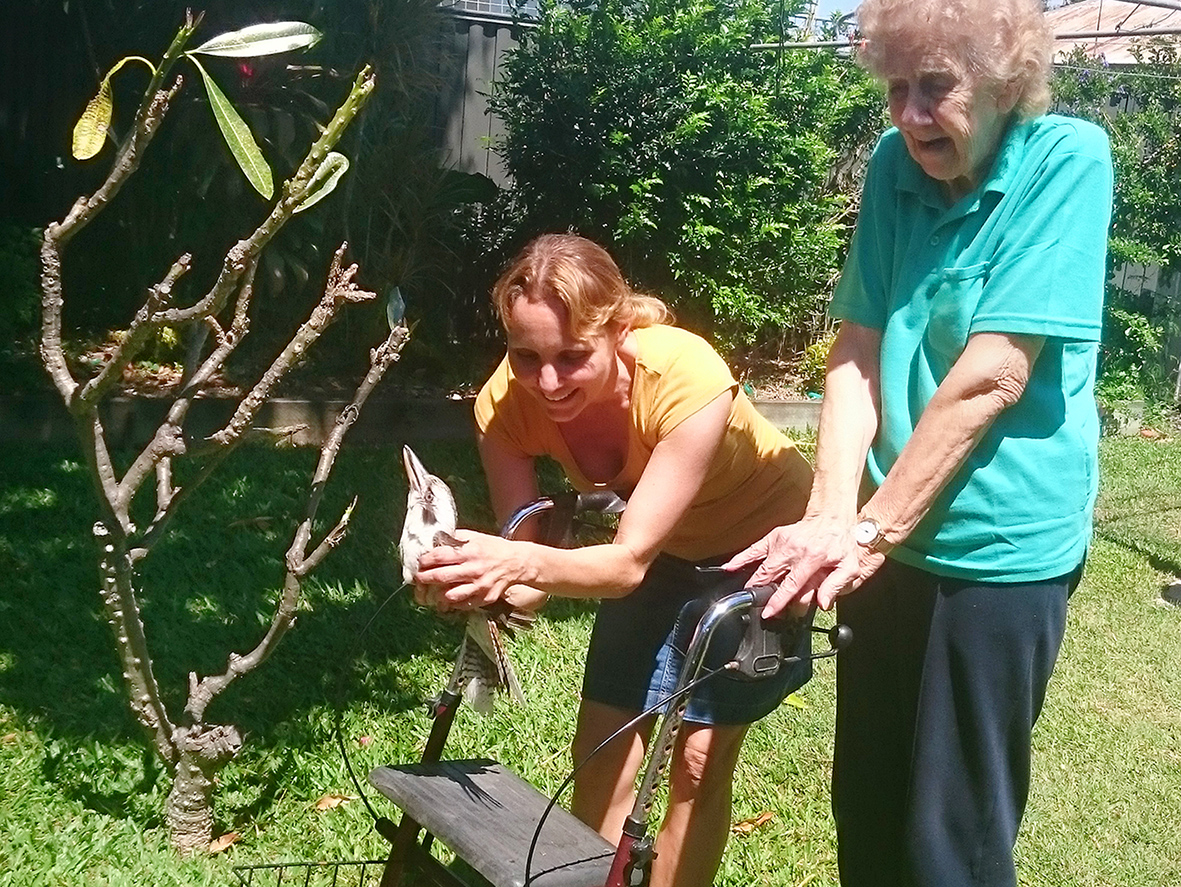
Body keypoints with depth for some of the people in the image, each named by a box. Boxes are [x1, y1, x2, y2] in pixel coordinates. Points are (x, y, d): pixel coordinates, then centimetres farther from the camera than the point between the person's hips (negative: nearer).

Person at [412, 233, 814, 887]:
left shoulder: (687, 378, -38)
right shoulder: (506, 403, -25)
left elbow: (629, 561, -37)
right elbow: (525, 565, -23)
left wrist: (523, 562, -55)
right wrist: (483, 576, -46)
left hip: (760, 540, -4)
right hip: (660, 547, 4)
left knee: (701, 752, -6)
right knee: (603, 743, 1)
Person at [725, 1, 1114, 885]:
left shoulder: (1068, 158, -13)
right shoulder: (896, 165, 3)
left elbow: (990, 378, -19)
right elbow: (858, 351, -2)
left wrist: (870, 529, -18)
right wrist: (831, 517, -16)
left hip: (1000, 548, -5)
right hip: (893, 542, 5)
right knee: (867, 815, 18)